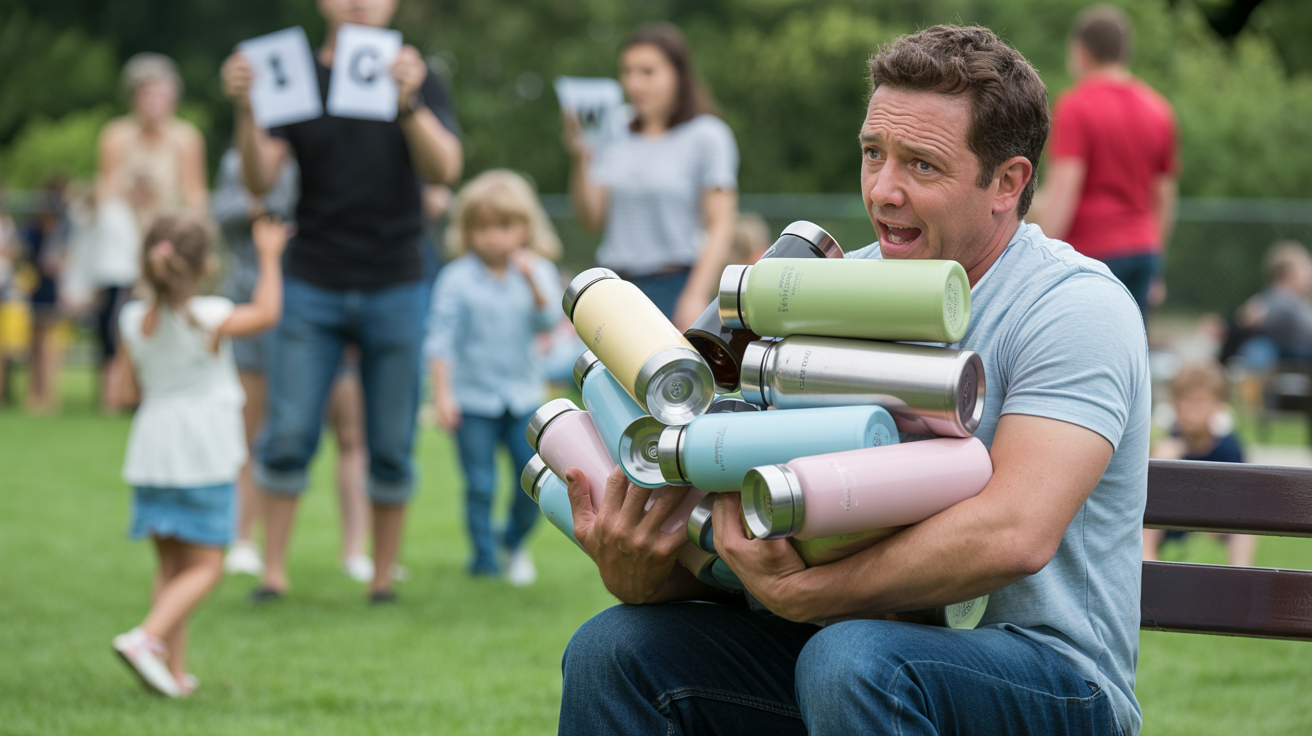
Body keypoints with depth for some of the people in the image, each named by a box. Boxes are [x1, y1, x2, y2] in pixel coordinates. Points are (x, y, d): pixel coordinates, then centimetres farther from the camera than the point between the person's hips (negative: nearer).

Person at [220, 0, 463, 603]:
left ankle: (383, 572, 15)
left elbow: (445, 169, -14)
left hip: (394, 287, 0)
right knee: (288, 436, -5)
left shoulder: (417, 82, 2)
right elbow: (259, 181, -6)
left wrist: (408, 103, -32)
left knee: (390, 447, 3)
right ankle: (273, 570, 5)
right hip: (313, 287, 0)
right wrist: (246, 112, -24)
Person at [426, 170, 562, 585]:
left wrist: (532, 281, -27)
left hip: (523, 397, 2)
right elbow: (441, 339, -7)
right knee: (480, 486, -2)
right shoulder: (457, 279, -7)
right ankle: (484, 557, 13)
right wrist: (442, 393, -14)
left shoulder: (537, 272, 1)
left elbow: (549, 320, -13)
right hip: (473, 399, -2)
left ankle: (515, 543, 24)